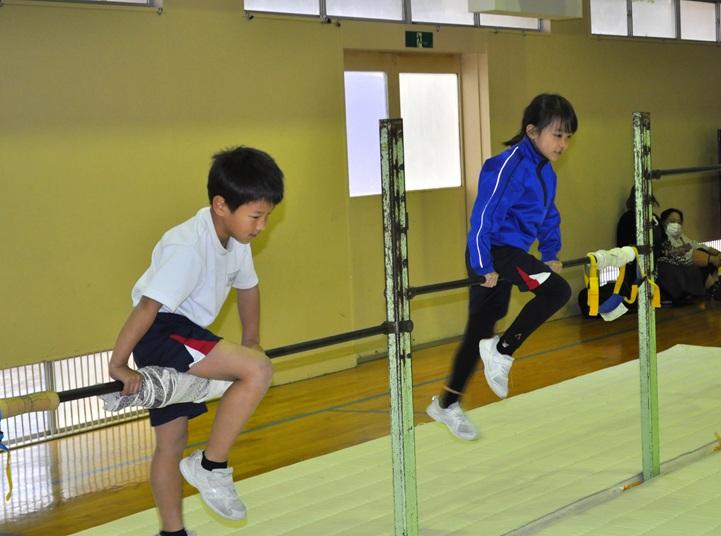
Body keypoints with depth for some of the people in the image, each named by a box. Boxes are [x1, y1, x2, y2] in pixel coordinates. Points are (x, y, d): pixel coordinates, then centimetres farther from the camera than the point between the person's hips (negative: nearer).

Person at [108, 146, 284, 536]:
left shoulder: (236, 239, 3)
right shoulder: (188, 246, -26)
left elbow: (247, 287, 20)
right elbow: (148, 305, -29)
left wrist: (251, 342, 23)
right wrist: (119, 364, -27)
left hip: (186, 335, 9)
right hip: (161, 333, -9)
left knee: (172, 441, 16)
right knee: (257, 371, -25)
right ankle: (211, 466, -12)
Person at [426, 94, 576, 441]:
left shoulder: (544, 170, 10)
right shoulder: (509, 165, -19)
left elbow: (549, 216, 24)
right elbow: (483, 216, -22)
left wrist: (550, 254, 15)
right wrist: (484, 267, -22)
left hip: (511, 253, 9)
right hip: (493, 252, -9)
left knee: (482, 331, 13)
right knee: (557, 290, -22)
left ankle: (447, 403, 25)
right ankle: (502, 351, -8)